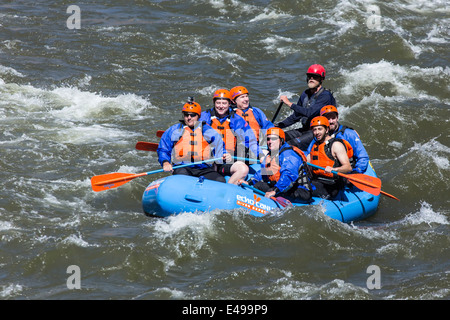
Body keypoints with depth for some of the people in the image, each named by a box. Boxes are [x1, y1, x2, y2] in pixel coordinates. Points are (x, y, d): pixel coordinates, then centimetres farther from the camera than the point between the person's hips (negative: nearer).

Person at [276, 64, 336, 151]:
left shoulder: (325, 95, -14)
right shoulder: (305, 94, 12)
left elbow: (310, 113, -27)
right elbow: (296, 116, 21)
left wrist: (289, 103, -24)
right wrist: (278, 126, 12)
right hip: (305, 130, 8)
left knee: (290, 144, -28)